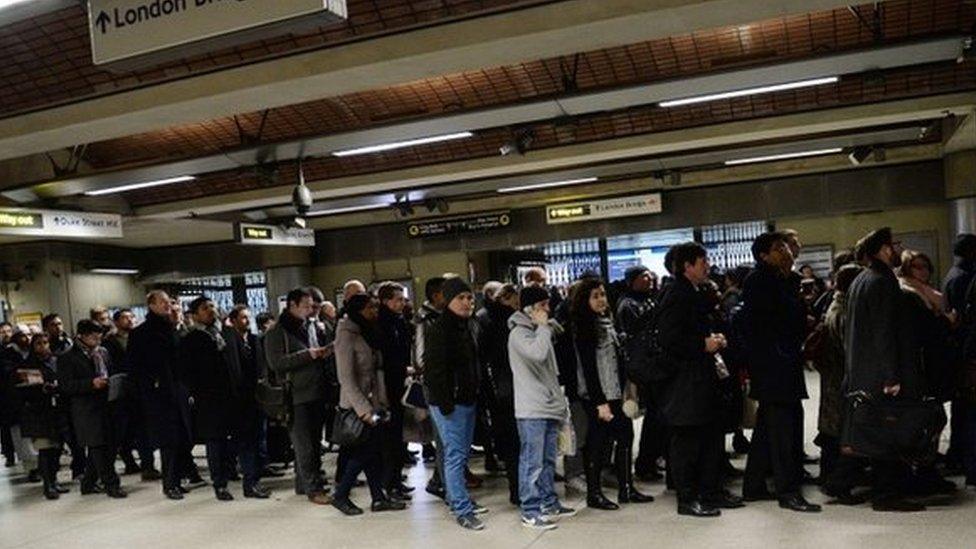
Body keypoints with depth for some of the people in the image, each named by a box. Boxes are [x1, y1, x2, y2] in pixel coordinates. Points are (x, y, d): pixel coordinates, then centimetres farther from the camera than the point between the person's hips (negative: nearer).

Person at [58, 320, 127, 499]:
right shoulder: (67, 358, -5)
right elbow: (65, 385, -12)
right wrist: (91, 383, -21)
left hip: (105, 407, 7)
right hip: (86, 411, -7)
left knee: (107, 447, 8)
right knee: (97, 447, -6)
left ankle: (88, 484, 22)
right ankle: (111, 484, 1)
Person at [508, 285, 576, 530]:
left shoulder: (538, 332, 19)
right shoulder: (519, 333, -10)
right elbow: (537, 353, -29)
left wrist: (559, 399, 19)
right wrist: (543, 326, -14)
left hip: (549, 406, 9)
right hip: (531, 409, -9)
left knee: (548, 459, 15)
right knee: (532, 461, -4)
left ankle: (549, 503, 25)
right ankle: (530, 511, 3)